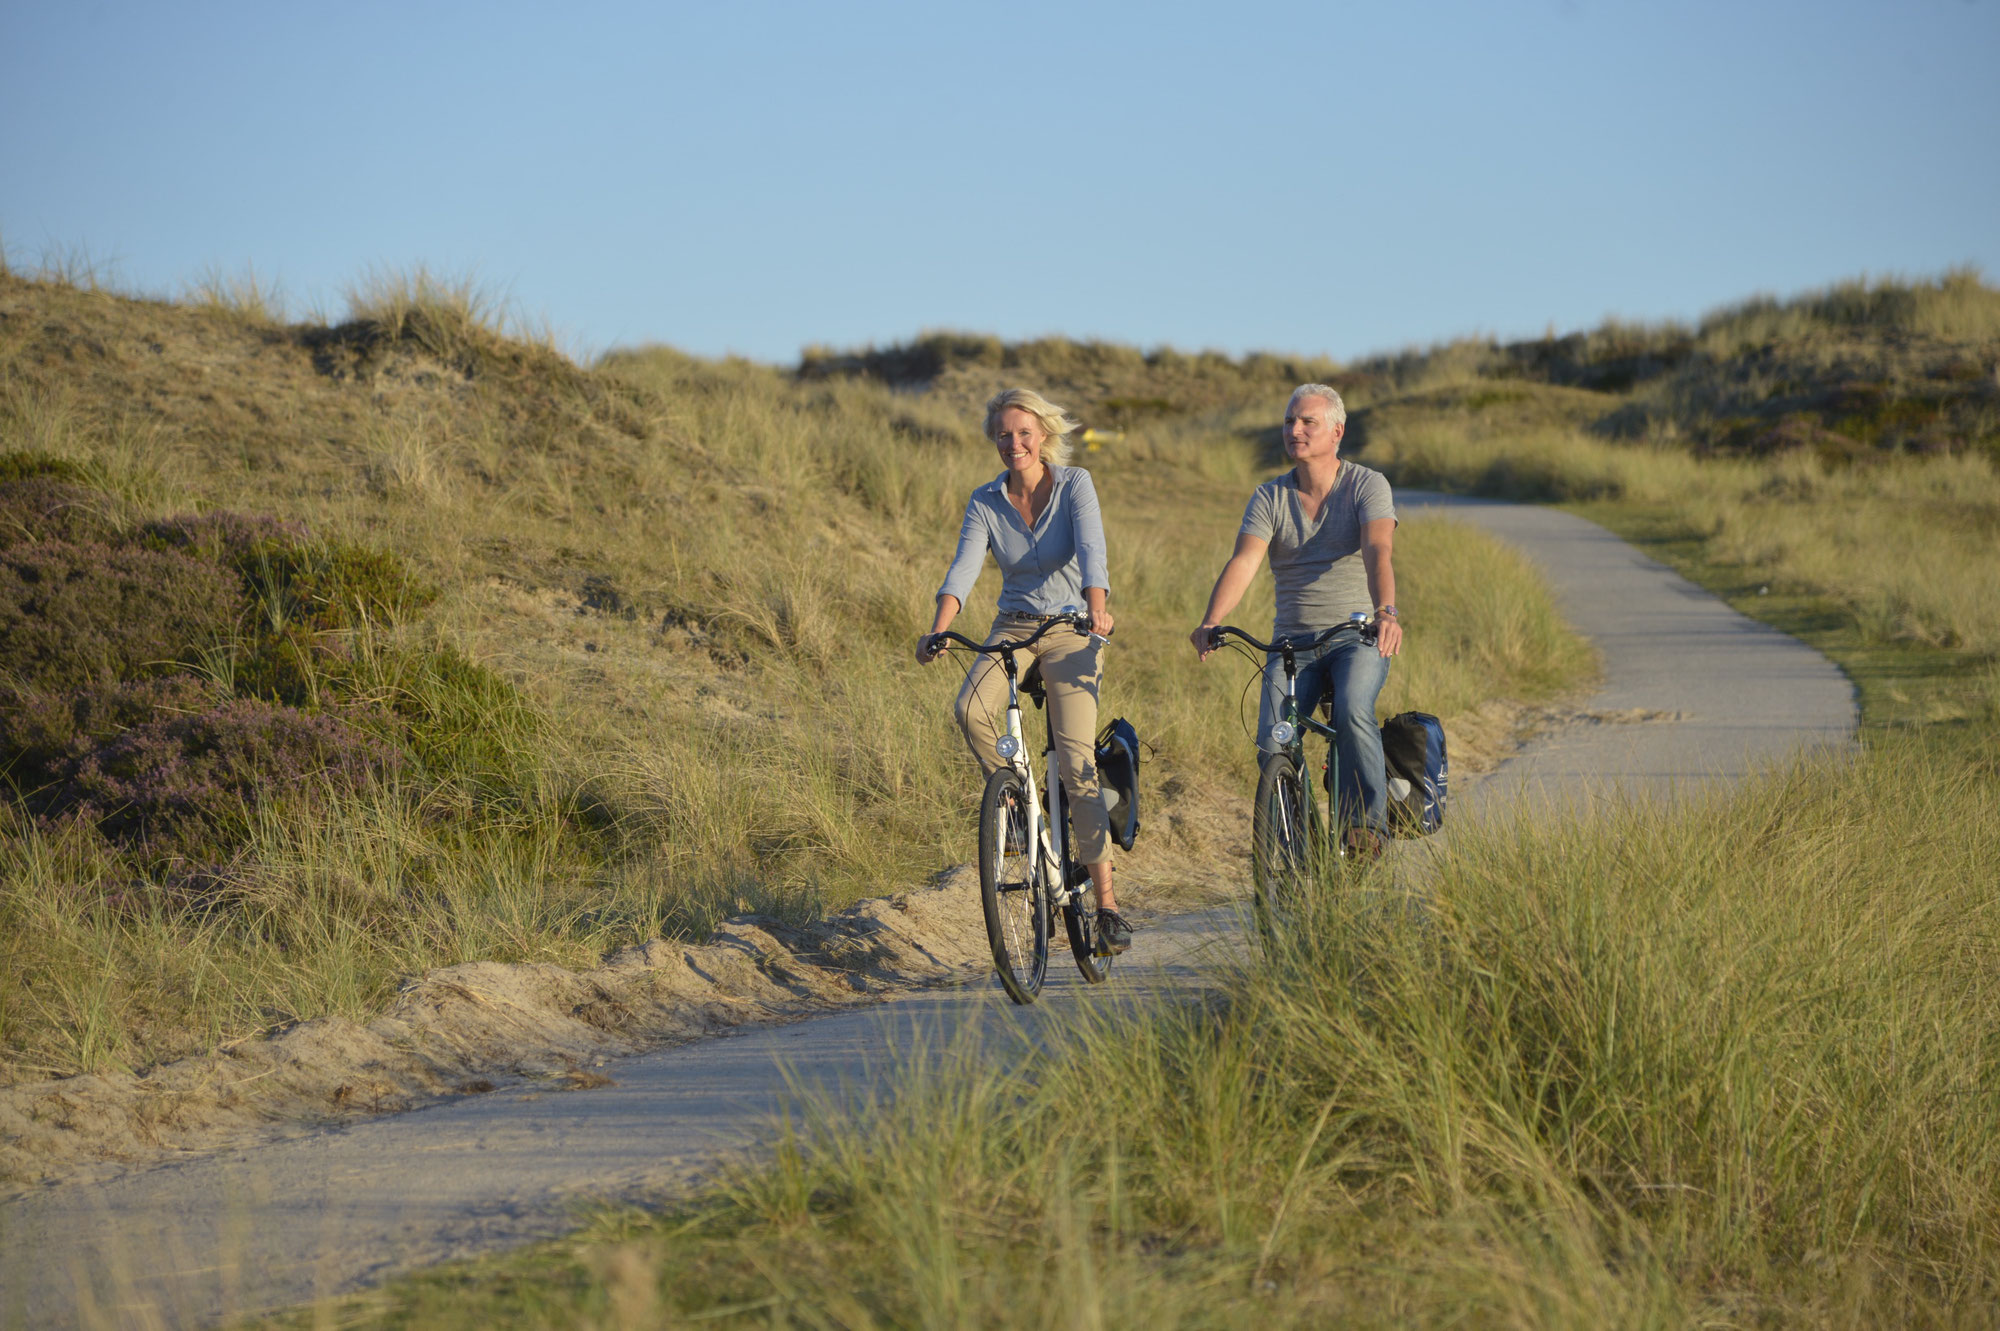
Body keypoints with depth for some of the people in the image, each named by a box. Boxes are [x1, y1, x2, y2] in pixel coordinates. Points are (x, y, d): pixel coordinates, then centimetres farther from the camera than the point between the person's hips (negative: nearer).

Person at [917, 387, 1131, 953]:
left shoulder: (1075, 484, -7)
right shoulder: (985, 502, -2)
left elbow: (1091, 550, -23)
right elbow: (963, 569, -15)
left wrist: (1097, 607, -43)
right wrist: (937, 630, -33)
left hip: (1071, 629, -2)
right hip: (1012, 627, 3)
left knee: (1076, 759, -14)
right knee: (971, 709, -29)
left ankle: (1106, 899, -11)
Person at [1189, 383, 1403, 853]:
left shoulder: (1367, 485, -2)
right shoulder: (1269, 498, 5)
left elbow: (1377, 552, -20)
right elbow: (1244, 561, -10)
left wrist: (1385, 612, -40)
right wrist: (1211, 622, -29)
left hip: (1359, 637, -3)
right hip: (1292, 642, 3)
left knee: (1352, 712, -33)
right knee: (1273, 744, -18)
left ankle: (1366, 821, -19)